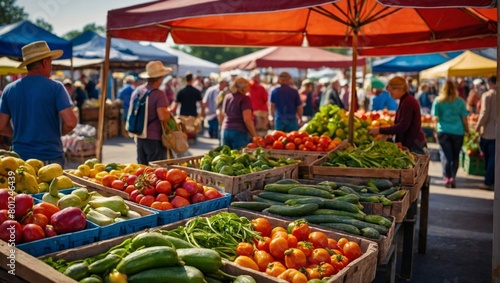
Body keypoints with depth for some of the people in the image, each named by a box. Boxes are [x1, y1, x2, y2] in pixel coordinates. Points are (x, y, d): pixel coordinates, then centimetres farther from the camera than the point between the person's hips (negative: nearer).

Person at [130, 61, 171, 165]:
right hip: (155, 139, -7)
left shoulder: (137, 91, 7)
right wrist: (169, 112, -5)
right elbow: (162, 116, -26)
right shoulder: (159, 95, -16)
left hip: (140, 138, 7)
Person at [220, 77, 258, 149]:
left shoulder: (227, 97, 12)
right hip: (239, 132, -7)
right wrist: (255, 135, -11)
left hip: (225, 131, 7)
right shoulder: (245, 99, -8)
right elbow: (247, 119, -15)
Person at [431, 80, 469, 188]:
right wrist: (467, 131, 13)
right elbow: (464, 118, 3)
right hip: (458, 132, 0)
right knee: (455, 157, 11)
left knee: (447, 157, 5)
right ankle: (453, 178, 2)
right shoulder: (460, 101, 2)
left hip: (443, 132, 0)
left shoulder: (438, 101, 1)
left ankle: (448, 179, 2)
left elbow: (435, 117, 0)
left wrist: (436, 129, 9)